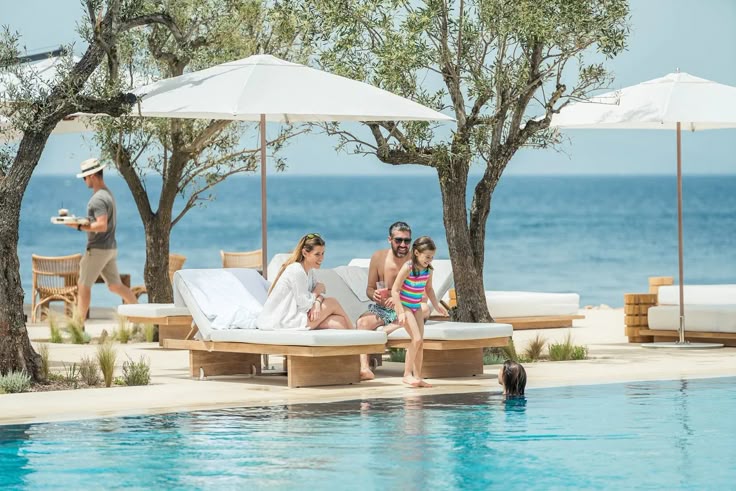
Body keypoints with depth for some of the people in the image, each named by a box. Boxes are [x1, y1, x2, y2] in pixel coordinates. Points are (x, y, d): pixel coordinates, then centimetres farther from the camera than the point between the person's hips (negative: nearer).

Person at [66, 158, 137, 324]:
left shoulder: (98, 199, -18)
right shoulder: (108, 194, 14)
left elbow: (102, 226, -27)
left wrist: (79, 227, -22)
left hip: (98, 249, -10)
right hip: (110, 248, 10)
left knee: (84, 286, -1)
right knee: (115, 285, 12)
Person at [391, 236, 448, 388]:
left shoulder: (428, 270, 0)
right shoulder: (408, 268, -20)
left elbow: (428, 288, 17)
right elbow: (395, 289, -19)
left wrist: (436, 304, 4)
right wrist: (401, 312, -23)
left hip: (416, 307, 7)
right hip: (404, 306, -7)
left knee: (420, 342, 3)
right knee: (416, 339, -16)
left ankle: (417, 376, 9)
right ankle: (407, 374, -9)